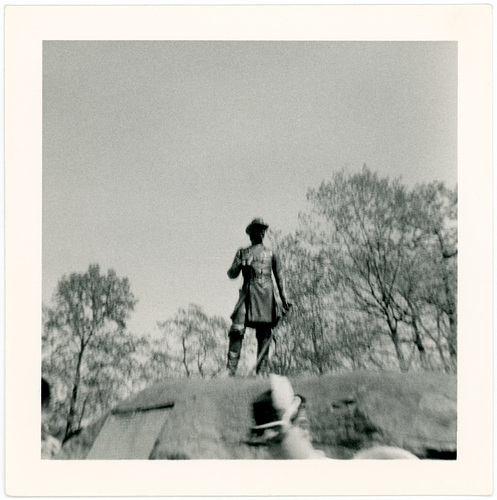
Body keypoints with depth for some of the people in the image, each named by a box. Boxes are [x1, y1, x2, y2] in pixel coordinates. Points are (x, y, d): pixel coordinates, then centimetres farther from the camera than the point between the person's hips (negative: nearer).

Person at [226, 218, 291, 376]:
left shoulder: (271, 254, 19)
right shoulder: (242, 252, 19)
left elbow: (279, 278, 16)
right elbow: (232, 274, 12)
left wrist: (284, 298, 6)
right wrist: (242, 265, -9)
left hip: (266, 294, 1)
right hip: (248, 293, 0)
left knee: (264, 334, -2)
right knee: (236, 330, -14)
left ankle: (262, 371, 2)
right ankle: (230, 370, -13)